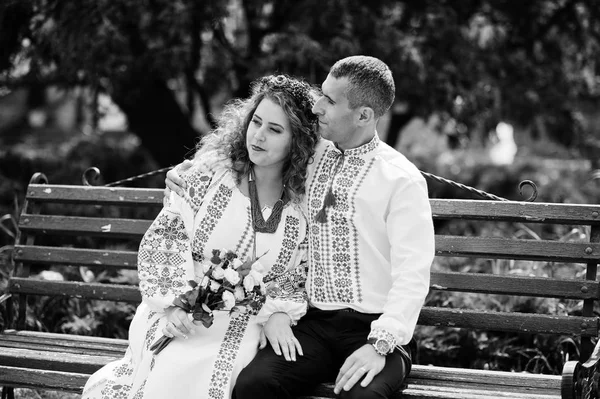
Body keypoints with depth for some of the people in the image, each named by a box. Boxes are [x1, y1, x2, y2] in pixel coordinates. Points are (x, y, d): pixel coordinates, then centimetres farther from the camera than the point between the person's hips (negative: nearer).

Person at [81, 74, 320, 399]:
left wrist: (277, 314, -7)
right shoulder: (211, 171, 0)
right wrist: (172, 302, -12)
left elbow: (297, 278, 12)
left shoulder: (306, 202, 1)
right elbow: (162, 238, 0)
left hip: (245, 325, 0)